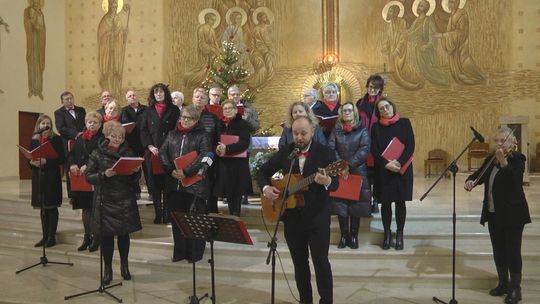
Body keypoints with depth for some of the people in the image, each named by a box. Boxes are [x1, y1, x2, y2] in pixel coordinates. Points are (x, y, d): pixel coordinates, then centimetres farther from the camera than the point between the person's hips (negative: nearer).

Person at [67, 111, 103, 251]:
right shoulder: (80, 138, 16)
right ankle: (87, 236, 22)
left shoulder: (102, 139, -3)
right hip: (80, 177, 6)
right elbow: (71, 154, 11)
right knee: (85, 208, 11)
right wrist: (72, 164, -8)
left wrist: (87, 166, -24)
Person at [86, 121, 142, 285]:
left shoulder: (128, 152, 6)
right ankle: (107, 270, 19)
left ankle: (124, 266, 26)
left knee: (124, 234, 9)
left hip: (125, 201, 2)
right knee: (106, 236, 4)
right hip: (105, 201, -1)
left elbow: (134, 179, 9)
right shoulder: (98, 153, 0)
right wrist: (104, 175, -22)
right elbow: (89, 176, -5)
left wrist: (137, 171, -13)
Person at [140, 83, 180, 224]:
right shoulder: (148, 111, 11)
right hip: (153, 152, 2)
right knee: (155, 184, 3)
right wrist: (150, 147, -8)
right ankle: (158, 214, 11)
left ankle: (167, 214, 7)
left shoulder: (174, 110, 5)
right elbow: (143, 130, 7)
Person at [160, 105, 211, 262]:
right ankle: (179, 251, 22)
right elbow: (162, 152, 7)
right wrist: (171, 170, -10)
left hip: (195, 183, -4)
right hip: (174, 183, 4)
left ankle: (195, 252, 15)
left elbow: (204, 156, -12)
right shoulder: (172, 134, 15)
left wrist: (186, 172, -20)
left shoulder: (202, 135, 1)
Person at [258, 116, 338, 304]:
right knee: (299, 262, 14)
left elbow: (335, 184, -14)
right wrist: (265, 188, -8)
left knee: (321, 261, 0)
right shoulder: (284, 153, 3)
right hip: (292, 217, 4)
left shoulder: (325, 153, -7)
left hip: (317, 217, -4)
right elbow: (263, 171, 12)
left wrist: (327, 181, -38)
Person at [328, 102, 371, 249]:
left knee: (356, 204, 0)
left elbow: (364, 149, -8)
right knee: (340, 204, 1)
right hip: (339, 172, 2)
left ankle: (354, 236, 11)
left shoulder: (362, 130, 4)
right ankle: (344, 235, 12)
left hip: (358, 172, -1)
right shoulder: (336, 130, 10)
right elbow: (331, 148, 0)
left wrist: (349, 165, -16)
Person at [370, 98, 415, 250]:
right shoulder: (376, 127, 6)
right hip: (383, 171, 1)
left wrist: (399, 162, -17)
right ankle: (387, 233, 18)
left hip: (402, 170, -1)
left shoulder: (404, 123, 4)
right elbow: (374, 149, -1)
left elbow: (411, 145, -4)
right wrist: (386, 164, -16)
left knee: (400, 202, 4)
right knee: (385, 203, 4)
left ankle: (400, 234, 15)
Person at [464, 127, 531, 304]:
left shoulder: (517, 159, -10)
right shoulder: (491, 159, 9)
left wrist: (504, 162, -43)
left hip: (512, 214, -6)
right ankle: (503, 284, 28)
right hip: (493, 213, 6)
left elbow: (515, 180, -27)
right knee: (498, 250, 14)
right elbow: (479, 175, 9)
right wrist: (470, 180, -14)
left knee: (512, 251, 1)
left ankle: (515, 289, 13)